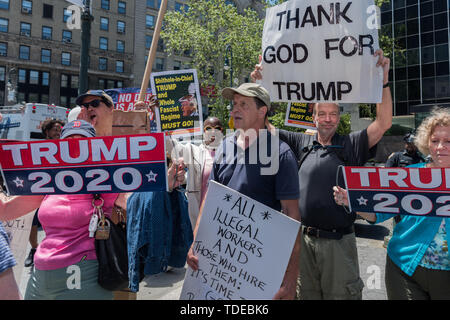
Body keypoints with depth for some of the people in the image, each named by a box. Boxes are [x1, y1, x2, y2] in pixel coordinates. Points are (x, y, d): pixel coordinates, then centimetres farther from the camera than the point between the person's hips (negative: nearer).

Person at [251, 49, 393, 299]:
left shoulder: (351, 145, 0)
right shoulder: (302, 143, 5)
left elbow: (384, 124, -12)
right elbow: (265, 126, 4)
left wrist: (383, 81, -20)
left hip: (339, 240, -2)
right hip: (305, 238, 2)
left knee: (342, 294, 12)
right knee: (306, 294, 18)